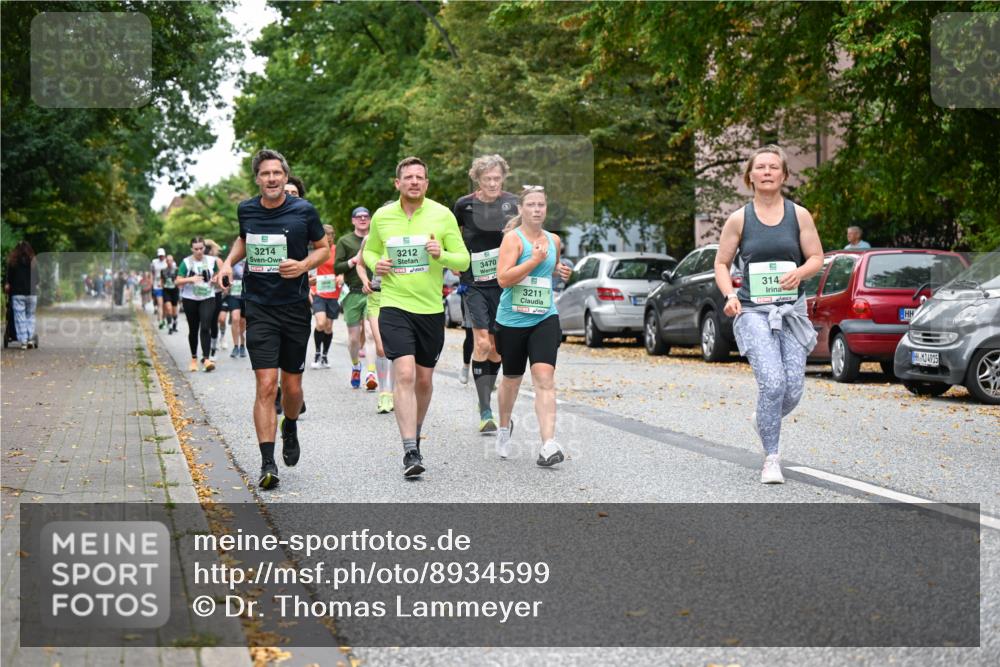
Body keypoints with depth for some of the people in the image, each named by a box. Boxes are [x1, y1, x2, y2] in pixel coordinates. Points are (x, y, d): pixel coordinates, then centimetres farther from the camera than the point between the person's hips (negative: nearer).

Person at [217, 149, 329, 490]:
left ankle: (290, 429, 43)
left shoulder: (304, 211, -4)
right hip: (259, 308, 0)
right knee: (266, 386, -11)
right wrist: (229, 262, 6)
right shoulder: (246, 210, 3)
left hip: (296, 308, 0)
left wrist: (304, 265, -12)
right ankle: (268, 464, -11)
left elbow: (323, 248, 7)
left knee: (291, 386, 8)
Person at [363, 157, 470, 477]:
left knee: (424, 379, 11)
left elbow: (463, 261, 2)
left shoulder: (443, 215, 0)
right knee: (404, 374, -17)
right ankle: (410, 451, -19)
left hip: (431, 308, 1)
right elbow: (369, 250, 20)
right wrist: (375, 264, -2)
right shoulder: (382, 216, 3)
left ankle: (415, 434, 37)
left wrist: (442, 255, -18)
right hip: (394, 306, -1)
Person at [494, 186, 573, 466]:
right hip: (511, 320, -2)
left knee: (544, 378, -15)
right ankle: (504, 426, 43)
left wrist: (560, 270, 11)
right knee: (512, 378, 14)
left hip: (545, 319, 2)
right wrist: (535, 260, -21)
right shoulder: (513, 238, -7)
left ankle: (548, 445, -23)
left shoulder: (554, 240, 9)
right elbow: (503, 278, -18)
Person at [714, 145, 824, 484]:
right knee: (772, 383, -18)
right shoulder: (739, 219, 3)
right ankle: (771, 459, -5)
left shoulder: (799, 215, 6)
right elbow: (722, 264, 9)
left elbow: (817, 258, 8)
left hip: (792, 311, 2)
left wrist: (799, 272, -14)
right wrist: (730, 295, -9)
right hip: (753, 312, -2)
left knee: (793, 389, -3)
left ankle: (762, 420, 32)